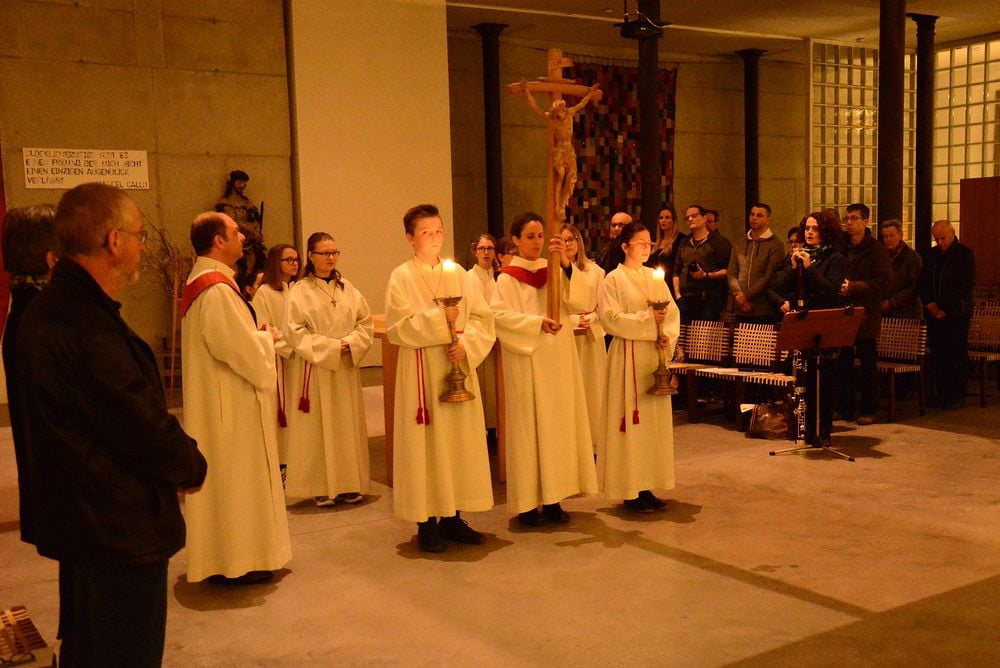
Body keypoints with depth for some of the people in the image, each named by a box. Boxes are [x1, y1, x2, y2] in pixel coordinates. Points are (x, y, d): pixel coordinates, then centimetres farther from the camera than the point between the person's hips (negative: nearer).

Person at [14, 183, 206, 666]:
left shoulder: (47, 309, 5)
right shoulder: (87, 326, -27)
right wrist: (192, 466, -4)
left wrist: (177, 457, 5)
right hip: (121, 529, -10)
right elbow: (145, 428, -24)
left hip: (77, 517, 10)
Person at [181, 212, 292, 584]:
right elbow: (238, 347, -25)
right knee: (233, 478, -2)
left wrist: (259, 337, 8)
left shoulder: (202, 281, 12)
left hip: (217, 396, 11)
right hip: (229, 399, -11)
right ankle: (235, 561, 7)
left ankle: (223, 554, 27)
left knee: (224, 476, 17)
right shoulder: (216, 288, -22)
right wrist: (267, 339, -7)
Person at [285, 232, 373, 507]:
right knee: (320, 427, 0)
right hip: (317, 368, -4)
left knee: (348, 424, 8)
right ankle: (321, 487, 8)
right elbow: (295, 332, -9)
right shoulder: (300, 291, -4)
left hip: (347, 367, 4)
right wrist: (330, 346, -14)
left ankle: (349, 484, 16)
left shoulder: (347, 288, 8)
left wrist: (350, 343, -11)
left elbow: (366, 323, 7)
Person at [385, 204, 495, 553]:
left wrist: (465, 344, -13)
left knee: (460, 441, 7)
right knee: (425, 444, -1)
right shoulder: (401, 277, -2)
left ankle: (452, 517, 17)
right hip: (421, 372, -4)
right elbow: (397, 327, -10)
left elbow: (482, 317, 4)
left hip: (458, 369, 4)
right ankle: (427, 522, 7)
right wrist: (439, 318, -18)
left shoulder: (457, 274, 9)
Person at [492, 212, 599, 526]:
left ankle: (553, 498, 15)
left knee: (558, 426, 6)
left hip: (558, 359, 4)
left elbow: (581, 303, -4)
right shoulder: (508, 277, -1)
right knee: (528, 427, -1)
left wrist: (566, 265, -14)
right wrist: (536, 322, -22)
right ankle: (527, 503, 6)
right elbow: (499, 314, -13)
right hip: (526, 362, -4)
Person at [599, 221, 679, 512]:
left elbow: (673, 311, 7)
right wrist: (647, 320, -17)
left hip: (655, 355, 6)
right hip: (629, 356, -6)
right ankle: (631, 491, 3)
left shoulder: (654, 278, 12)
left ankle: (647, 486, 15)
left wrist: (668, 335, -11)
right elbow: (611, 318, -13)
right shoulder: (613, 280, -3)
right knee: (632, 420, -3)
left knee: (655, 419, 7)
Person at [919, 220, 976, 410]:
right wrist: (930, 304, -4)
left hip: (957, 314, -4)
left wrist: (943, 306, -11)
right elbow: (923, 283, 13)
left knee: (957, 356, -3)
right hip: (935, 314, 4)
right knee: (937, 356, 3)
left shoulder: (965, 254, 0)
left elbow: (966, 285, -7)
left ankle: (956, 396, 3)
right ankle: (941, 394, 9)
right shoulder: (930, 255, 13)